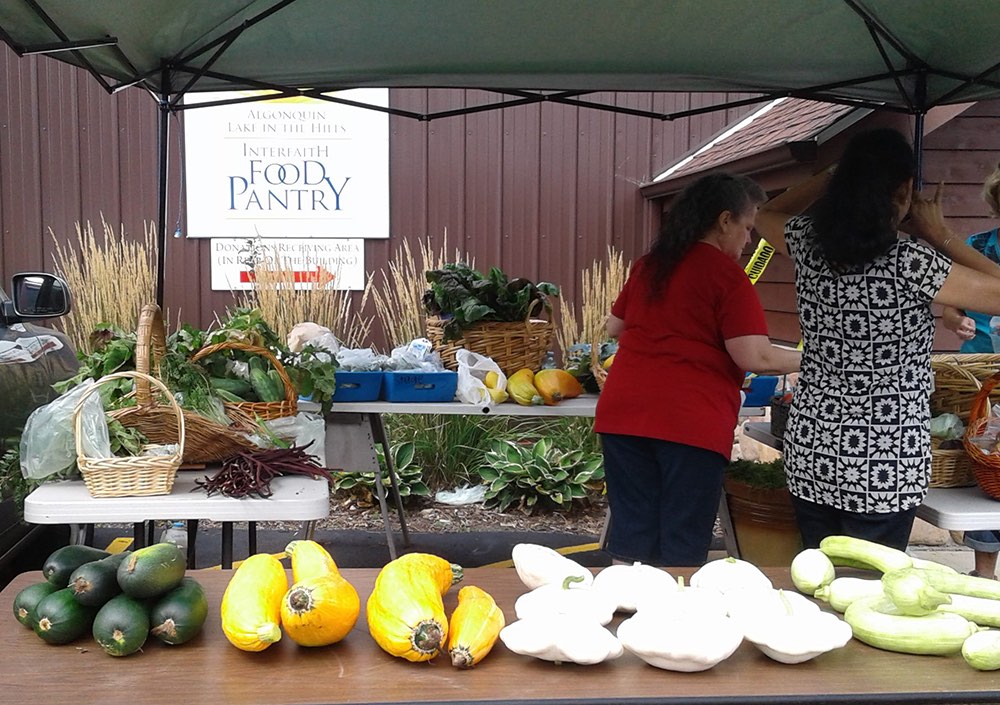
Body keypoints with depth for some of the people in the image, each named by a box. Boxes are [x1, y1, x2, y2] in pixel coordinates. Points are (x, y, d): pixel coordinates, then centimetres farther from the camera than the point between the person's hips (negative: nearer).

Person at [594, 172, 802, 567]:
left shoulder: (648, 265, 15)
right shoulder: (726, 273, -5)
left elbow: (614, 327, 27)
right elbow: (754, 358, -10)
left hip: (622, 413, 6)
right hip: (691, 423, -6)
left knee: (629, 543, 11)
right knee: (682, 552, 3)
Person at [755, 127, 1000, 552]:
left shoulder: (808, 244, -3)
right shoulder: (911, 265, -18)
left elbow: (767, 215, 21)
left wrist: (840, 174, 17)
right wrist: (939, 235, 1)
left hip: (810, 455, 5)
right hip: (884, 467, -5)